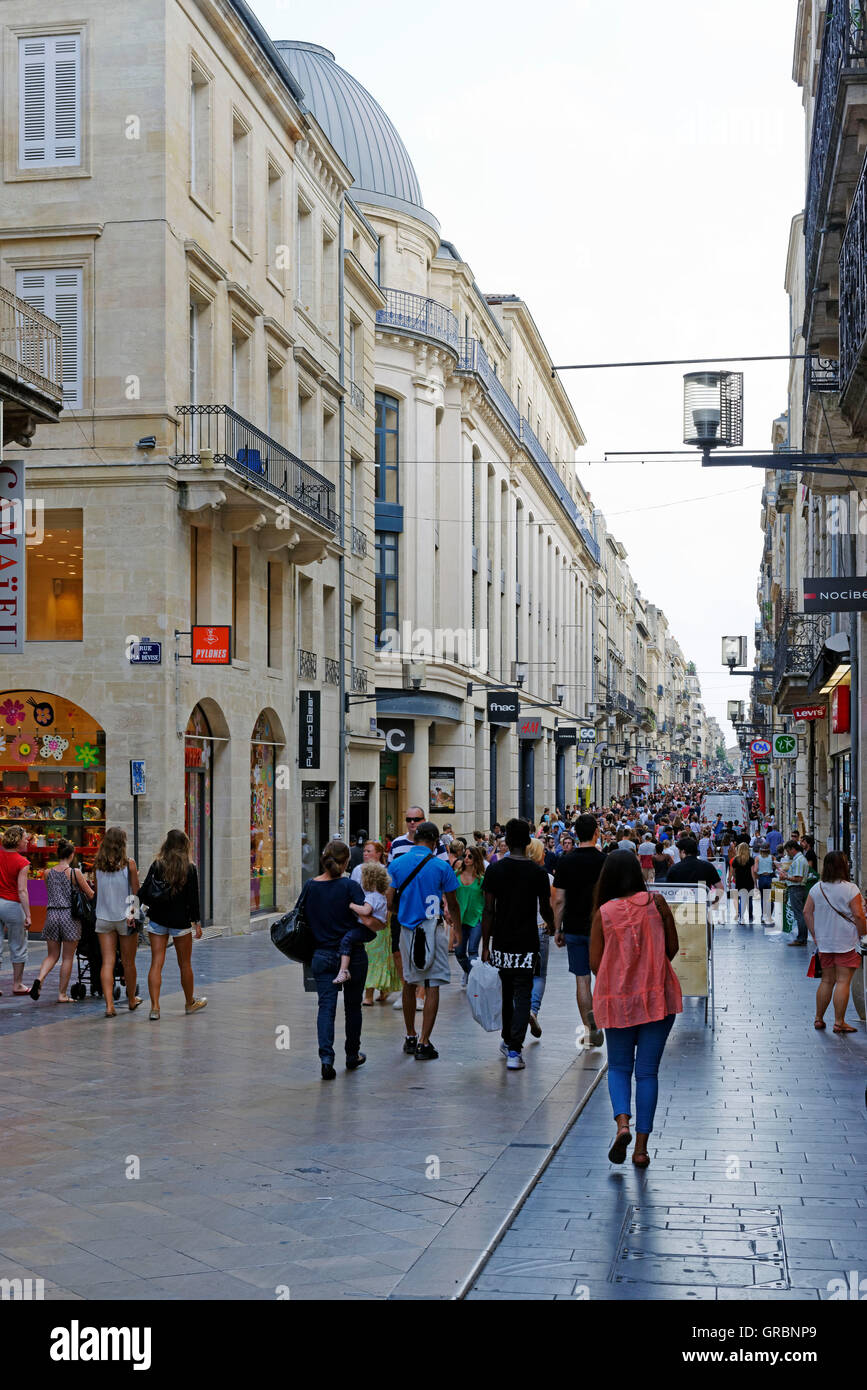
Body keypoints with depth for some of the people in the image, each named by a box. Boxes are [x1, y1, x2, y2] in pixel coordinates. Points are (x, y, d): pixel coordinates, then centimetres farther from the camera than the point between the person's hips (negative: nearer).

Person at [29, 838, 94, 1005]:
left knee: (52, 955, 14)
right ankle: (62, 994, 9)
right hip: (70, 915, -4)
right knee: (67, 957, 6)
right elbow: (91, 895, 0)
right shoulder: (75, 872, -7)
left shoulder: (48, 873, 5)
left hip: (52, 914, 4)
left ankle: (39, 979, -12)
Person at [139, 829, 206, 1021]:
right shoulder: (189, 868, -8)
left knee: (156, 963, 1)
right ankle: (190, 1003, 30)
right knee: (185, 964, 14)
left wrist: (151, 905, 11)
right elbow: (193, 897, -6)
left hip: (157, 920, 1)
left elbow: (143, 892, -5)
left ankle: (155, 1007, -8)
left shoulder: (157, 865, -3)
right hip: (180, 921, -1)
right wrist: (197, 922, 0)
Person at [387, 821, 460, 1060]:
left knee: (409, 983, 18)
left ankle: (411, 1037, 27)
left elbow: (389, 902, 1)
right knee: (432, 986, 0)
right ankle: (424, 1043, -4)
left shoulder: (397, 864, 0)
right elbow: (453, 905, 0)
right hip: (432, 930, -3)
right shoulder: (441, 866, -7)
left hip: (407, 929, 4)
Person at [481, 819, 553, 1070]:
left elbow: (488, 911, -3)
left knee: (506, 991, 20)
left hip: (501, 943, 2)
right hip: (527, 943, -2)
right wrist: (553, 926, 27)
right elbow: (545, 910, 4)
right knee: (522, 995, 0)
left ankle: (507, 1039, 34)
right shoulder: (538, 872, -6)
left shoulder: (495, 870, -3)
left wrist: (485, 945, 3)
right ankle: (514, 1050, -8)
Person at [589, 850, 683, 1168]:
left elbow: (595, 963, -3)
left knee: (619, 1067, 16)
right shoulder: (656, 902, -4)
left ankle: (622, 1122, -9)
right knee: (647, 1071, 8)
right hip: (657, 997, 0)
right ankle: (642, 1146, 8)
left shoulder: (603, 913, -5)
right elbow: (672, 948, 2)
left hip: (617, 999, 0)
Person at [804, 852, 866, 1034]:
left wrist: (816, 936, 10)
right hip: (847, 943, -5)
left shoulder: (816, 888, 4)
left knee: (826, 981, 15)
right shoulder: (851, 889, -12)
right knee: (843, 981, -2)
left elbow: (807, 912, 5)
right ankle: (839, 1022, -1)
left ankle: (818, 1019, 19)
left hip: (824, 942, 5)